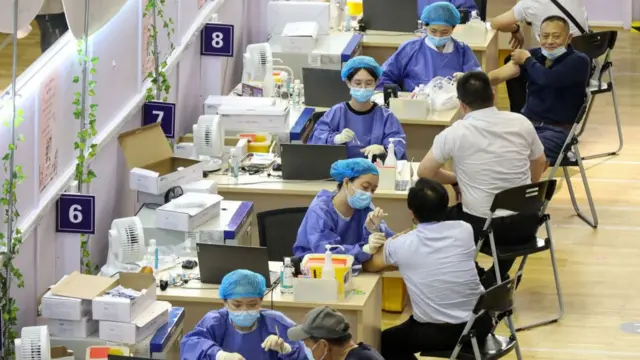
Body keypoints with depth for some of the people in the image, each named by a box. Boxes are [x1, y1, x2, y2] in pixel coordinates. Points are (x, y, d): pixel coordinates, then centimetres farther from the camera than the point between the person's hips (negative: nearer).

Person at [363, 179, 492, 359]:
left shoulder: (401, 245, -10)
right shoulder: (464, 230, -4)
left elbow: (369, 265, 7)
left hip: (437, 333, -3)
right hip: (478, 324, 3)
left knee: (386, 342, 24)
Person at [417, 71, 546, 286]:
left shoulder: (454, 133, -12)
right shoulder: (521, 123, -2)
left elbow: (424, 173, -1)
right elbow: (540, 165, 14)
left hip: (484, 227, -3)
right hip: (526, 224, 3)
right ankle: (496, 280, 29)